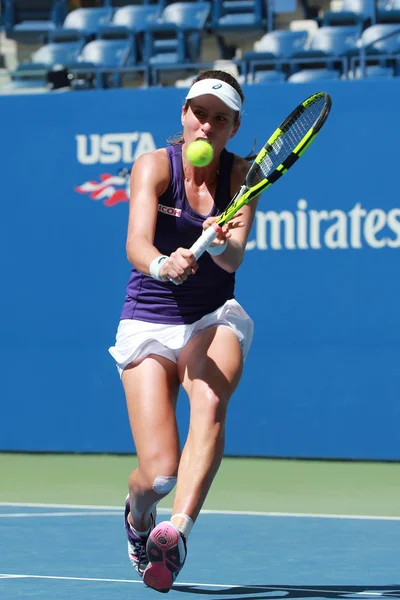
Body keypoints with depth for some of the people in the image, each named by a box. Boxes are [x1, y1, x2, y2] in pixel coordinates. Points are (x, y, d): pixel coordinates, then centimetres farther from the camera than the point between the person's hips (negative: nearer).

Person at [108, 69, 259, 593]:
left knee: (210, 399, -34)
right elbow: (136, 244, -26)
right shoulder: (155, 165, -10)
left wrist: (221, 244, -43)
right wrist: (162, 264, -48)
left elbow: (235, 258, -19)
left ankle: (178, 531, -48)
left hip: (214, 319, 2)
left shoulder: (241, 175, -3)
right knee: (159, 473, -11)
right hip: (149, 322, -1)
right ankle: (138, 514, 27)